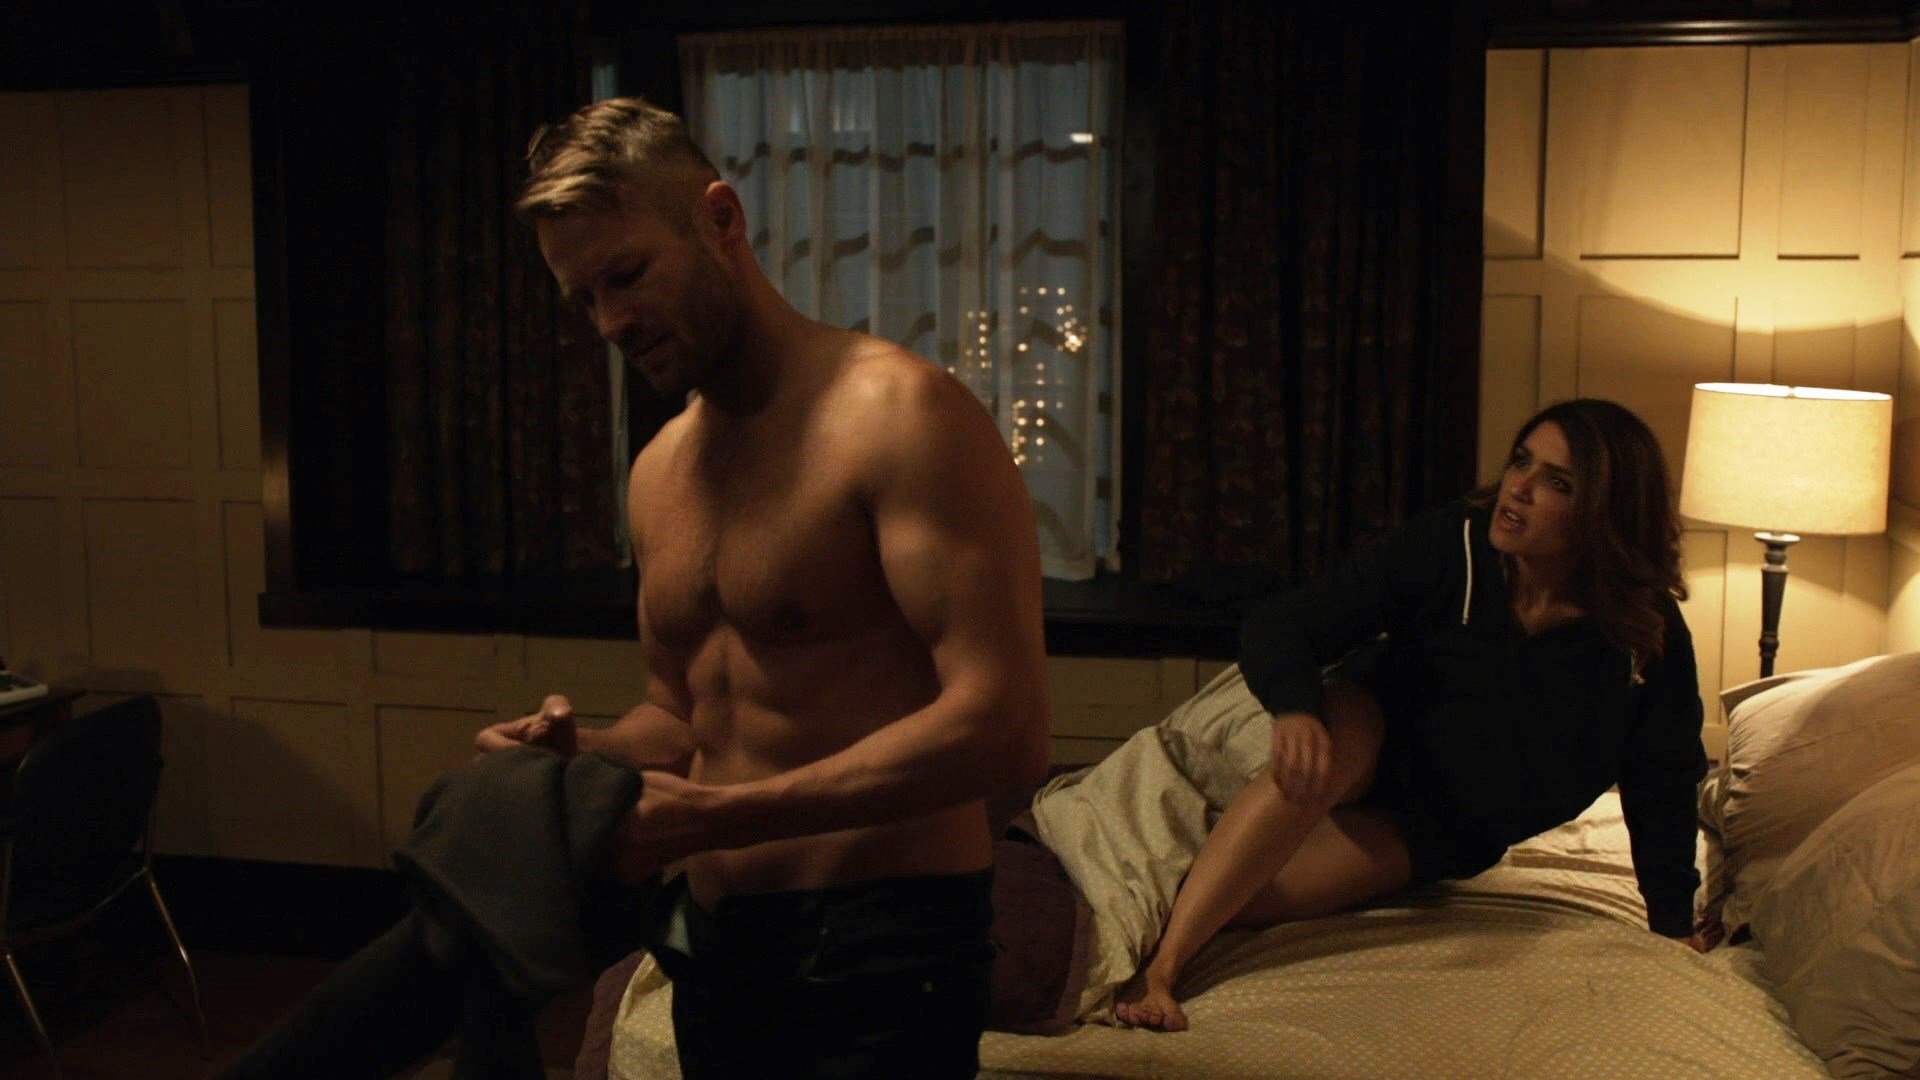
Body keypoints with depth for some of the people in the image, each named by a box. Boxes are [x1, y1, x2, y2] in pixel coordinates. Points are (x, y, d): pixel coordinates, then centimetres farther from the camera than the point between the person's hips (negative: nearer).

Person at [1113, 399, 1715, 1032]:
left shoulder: (1650, 637, -16)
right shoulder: (1447, 546, -18)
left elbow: (1661, 786, -2)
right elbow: (1278, 627, -21)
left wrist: (1674, 923, -2)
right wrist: (1296, 707, -42)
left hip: (1441, 835, 0)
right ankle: (1156, 972, -42)